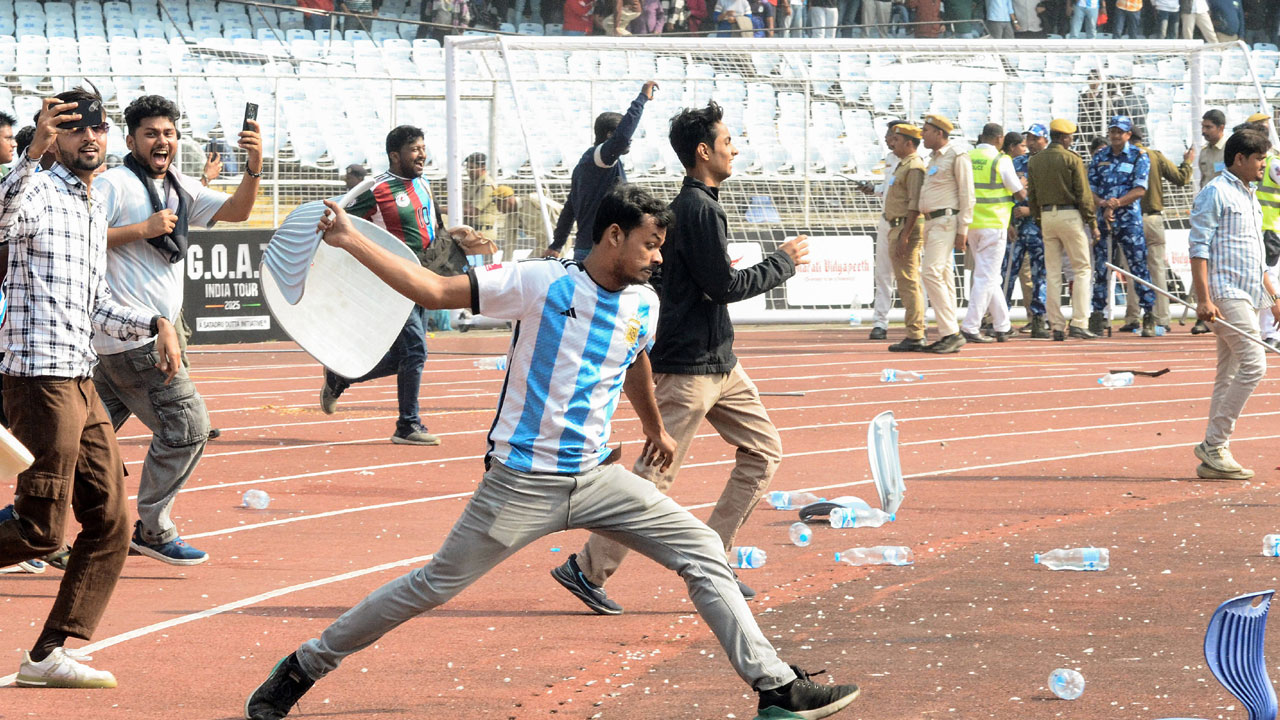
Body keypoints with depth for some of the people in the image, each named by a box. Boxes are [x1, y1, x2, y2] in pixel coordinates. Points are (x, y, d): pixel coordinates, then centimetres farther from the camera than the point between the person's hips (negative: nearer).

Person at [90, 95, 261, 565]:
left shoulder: (182, 190, 16)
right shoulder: (115, 184, -9)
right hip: (130, 334, -9)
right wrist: (143, 229, -19)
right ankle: (153, 531, 2)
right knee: (186, 426, -7)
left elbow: (234, 212, 9)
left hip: (151, 331, 9)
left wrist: (254, 169, -9)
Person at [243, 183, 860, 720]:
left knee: (703, 552, -3)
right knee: (433, 587, -1)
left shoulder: (644, 305, 6)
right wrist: (351, 241, -19)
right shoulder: (544, 283, -12)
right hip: (521, 482, -6)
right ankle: (300, 668, 13)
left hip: (597, 478, 6)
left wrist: (654, 428, 46)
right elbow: (434, 291, -12)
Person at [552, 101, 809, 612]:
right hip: (689, 367, -10)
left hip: (719, 362, 10)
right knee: (657, 472, -7)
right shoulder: (699, 210, -17)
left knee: (763, 451, 10)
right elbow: (723, 286, -20)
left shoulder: (685, 206, 14)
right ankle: (588, 569, -2)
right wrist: (781, 264, -9)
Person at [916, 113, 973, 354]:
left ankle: (952, 333, -20)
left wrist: (962, 232, -16)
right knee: (944, 279, 8)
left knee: (932, 273, -19)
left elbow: (967, 196, -12)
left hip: (946, 221, -10)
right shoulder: (934, 158, 19)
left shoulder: (957, 157, -9)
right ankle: (948, 336, 8)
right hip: (931, 223, 10)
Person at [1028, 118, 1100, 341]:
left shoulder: (1035, 161, 8)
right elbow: (1083, 194, -9)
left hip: (1046, 216, 5)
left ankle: (1056, 325, 4)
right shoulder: (1072, 159, -7)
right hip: (1070, 214, -5)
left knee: (1052, 272, 7)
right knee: (1082, 269, 0)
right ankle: (1078, 323, -10)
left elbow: (1031, 196, 10)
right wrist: (1092, 223, -4)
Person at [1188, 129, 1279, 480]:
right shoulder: (1216, 194, -7)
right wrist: (1203, 299, -20)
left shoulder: (1250, 197, 21)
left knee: (1229, 375, 7)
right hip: (1225, 293, -9)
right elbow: (1199, 248, -13)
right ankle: (1214, 445, -12)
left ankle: (1213, 457, 7)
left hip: (1247, 296, 9)